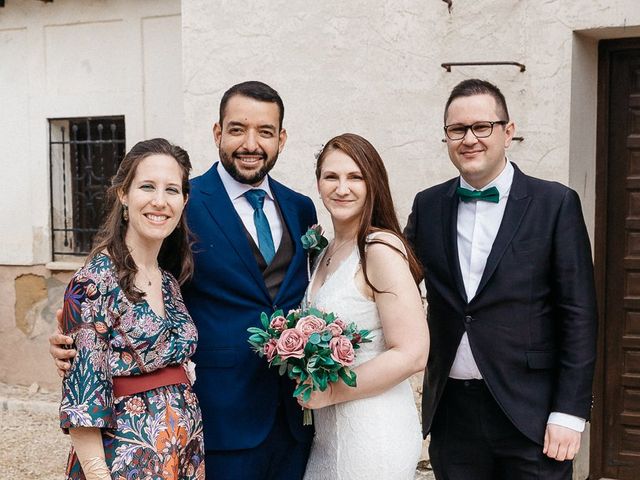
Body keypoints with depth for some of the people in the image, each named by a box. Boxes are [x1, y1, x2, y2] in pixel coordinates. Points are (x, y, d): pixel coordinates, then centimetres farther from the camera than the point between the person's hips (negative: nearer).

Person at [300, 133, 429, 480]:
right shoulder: (327, 252, 8)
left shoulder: (380, 249, -17)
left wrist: (331, 392, -16)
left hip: (373, 435, -7)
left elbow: (412, 354, -21)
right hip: (328, 431, 7)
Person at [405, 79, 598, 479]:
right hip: (451, 411, 3)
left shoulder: (555, 203, -4)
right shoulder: (428, 206, 6)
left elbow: (578, 314, -5)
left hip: (530, 413, -3)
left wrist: (570, 413, -9)